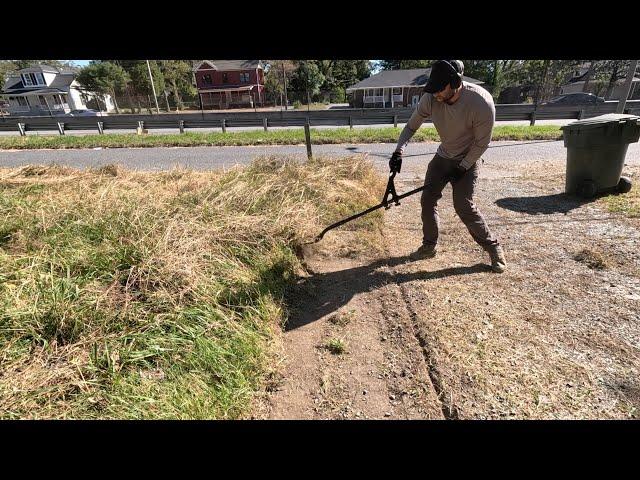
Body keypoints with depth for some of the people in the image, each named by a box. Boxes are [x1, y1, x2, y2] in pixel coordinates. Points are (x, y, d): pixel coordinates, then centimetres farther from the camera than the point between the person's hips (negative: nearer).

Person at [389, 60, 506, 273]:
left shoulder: (481, 102, -28)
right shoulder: (431, 98, -16)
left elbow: (481, 143, -19)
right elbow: (411, 126, -6)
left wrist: (462, 168, -18)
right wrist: (399, 151, -20)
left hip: (467, 161, -5)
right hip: (442, 157, 5)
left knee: (464, 207, -13)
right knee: (427, 199, 1)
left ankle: (494, 247, 8)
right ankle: (430, 245, 18)